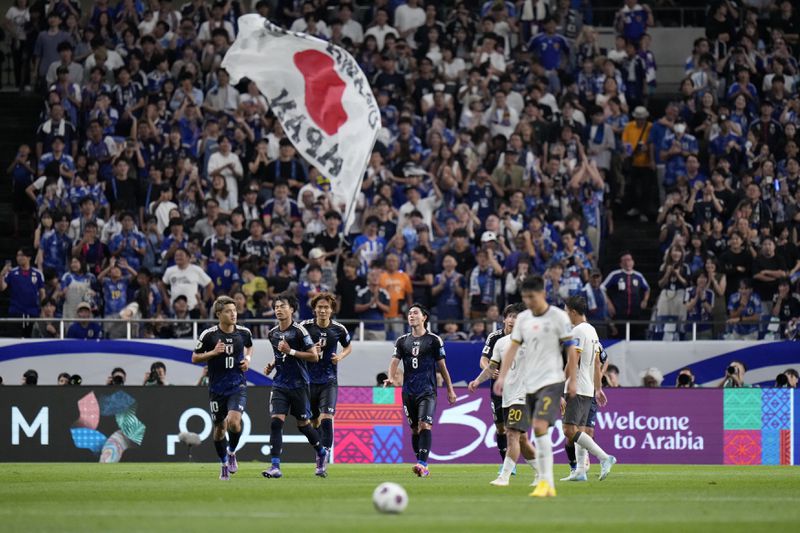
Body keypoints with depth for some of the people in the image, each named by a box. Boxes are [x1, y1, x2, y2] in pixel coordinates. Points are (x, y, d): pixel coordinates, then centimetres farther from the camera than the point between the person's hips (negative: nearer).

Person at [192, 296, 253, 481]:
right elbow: (195, 358, -1)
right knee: (219, 428, 8)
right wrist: (213, 353, -17)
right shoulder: (208, 335, -10)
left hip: (238, 385, 0)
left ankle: (232, 452, 8)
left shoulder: (244, 332, -2)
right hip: (217, 388, 0)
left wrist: (248, 358, 1)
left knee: (234, 421, -21)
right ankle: (224, 464, 30)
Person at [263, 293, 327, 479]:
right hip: (280, 385, 4)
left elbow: (314, 356, -12)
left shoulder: (299, 331, -10)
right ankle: (275, 467, -15)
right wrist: (272, 365, 7)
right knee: (276, 421, -12)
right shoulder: (273, 334, 9)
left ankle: (322, 453, 34)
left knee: (303, 424, 6)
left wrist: (290, 352, -18)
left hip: (299, 385, -4)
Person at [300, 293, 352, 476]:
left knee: (326, 418, -16)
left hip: (329, 380, -1)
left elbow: (348, 346, 17)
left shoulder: (338, 329, -3)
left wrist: (341, 356, -4)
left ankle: (323, 462, -16)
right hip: (309, 379, 1)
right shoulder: (305, 327, -5)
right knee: (314, 421, 9)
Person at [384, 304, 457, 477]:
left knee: (424, 425, -19)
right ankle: (423, 467, 17)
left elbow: (441, 366, 6)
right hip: (409, 391, 4)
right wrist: (391, 378, -21)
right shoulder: (402, 341, 9)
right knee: (415, 429, 8)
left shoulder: (434, 340, 1)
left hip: (427, 391, -4)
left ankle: (422, 464, -26)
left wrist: (450, 390, 9)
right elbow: (394, 362, 0)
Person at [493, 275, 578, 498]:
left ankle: (545, 481, -17)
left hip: (551, 381, -6)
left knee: (540, 427, -19)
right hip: (530, 383, 6)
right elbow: (513, 348, 7)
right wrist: (502, 376, -3)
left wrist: (572, 380, -6)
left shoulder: (558, 317, -6)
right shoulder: (522, 318, 9)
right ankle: (548, 485, 11)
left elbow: (571, 350, -4)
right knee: (539, 431, 6)